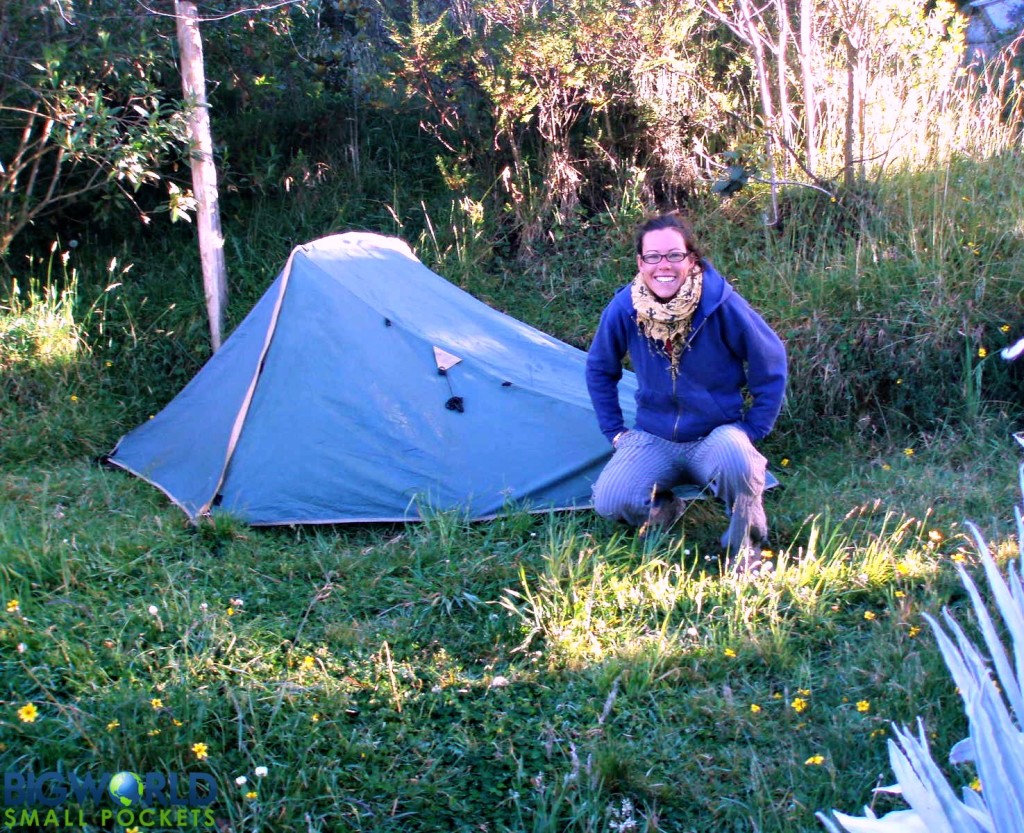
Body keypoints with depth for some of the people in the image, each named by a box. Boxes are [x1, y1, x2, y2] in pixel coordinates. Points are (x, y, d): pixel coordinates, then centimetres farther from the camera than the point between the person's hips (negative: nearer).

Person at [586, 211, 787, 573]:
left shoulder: (721, 303, -18)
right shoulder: (624, 308, -10)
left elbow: (771, 362, -5)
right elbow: (600, 369, 8)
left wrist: (752, 430, -7)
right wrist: (615, 431, 3)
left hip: (716, 437, -2)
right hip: (653, 440, 2)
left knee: (734, 455, -38)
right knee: (609, 501, -23)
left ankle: (746, 551, -9)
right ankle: (662, 508, 14)